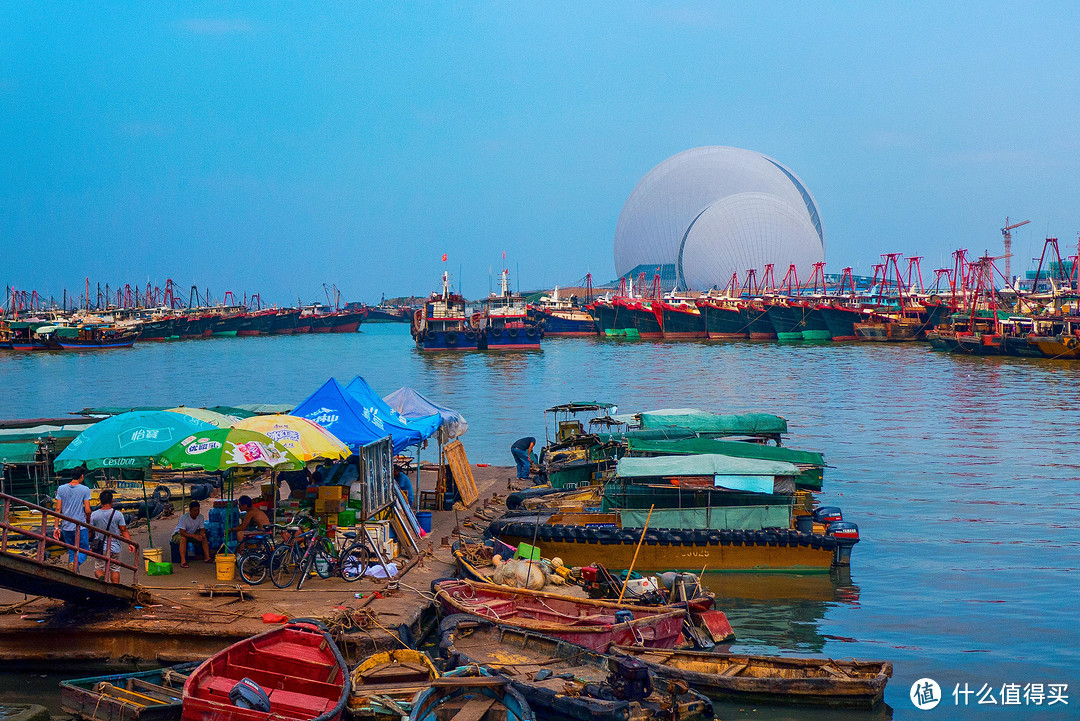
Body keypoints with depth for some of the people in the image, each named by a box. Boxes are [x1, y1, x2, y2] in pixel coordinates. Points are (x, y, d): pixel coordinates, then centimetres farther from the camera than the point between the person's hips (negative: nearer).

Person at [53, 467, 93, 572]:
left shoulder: (61, 489, 4)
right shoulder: (85, 490, -6)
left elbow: (58, 509, 1)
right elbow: (87, 510, -8)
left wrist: (56, 527, 3)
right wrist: (88, 522, 11)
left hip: (66, 527, 4)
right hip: (81, 527, -4)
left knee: (71, 552, 15)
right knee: (84, 550, 6)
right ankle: (76, 563, -24)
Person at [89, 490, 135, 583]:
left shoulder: (94, 515, -3)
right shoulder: (118, 514, -5)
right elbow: (124, 530, -6)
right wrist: (130, 543, -2)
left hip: (100, 548, 0)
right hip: (114, 547, 0)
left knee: (98, 568, 7)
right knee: (114, 569, 13)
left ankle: (101, 576, -24)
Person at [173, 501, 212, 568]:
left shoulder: (200, 517, -11)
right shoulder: (184, 518, -29)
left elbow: (202, 529, -4)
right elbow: (182, 533, -34)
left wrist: (202, 534, -29)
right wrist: (194, 536, -44)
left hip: (192, 534, 6)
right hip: (178, 534, -6)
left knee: (204, 536, -15)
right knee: (183, 538, -38)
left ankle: (207, 558, -13)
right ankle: (183, 561, -40)